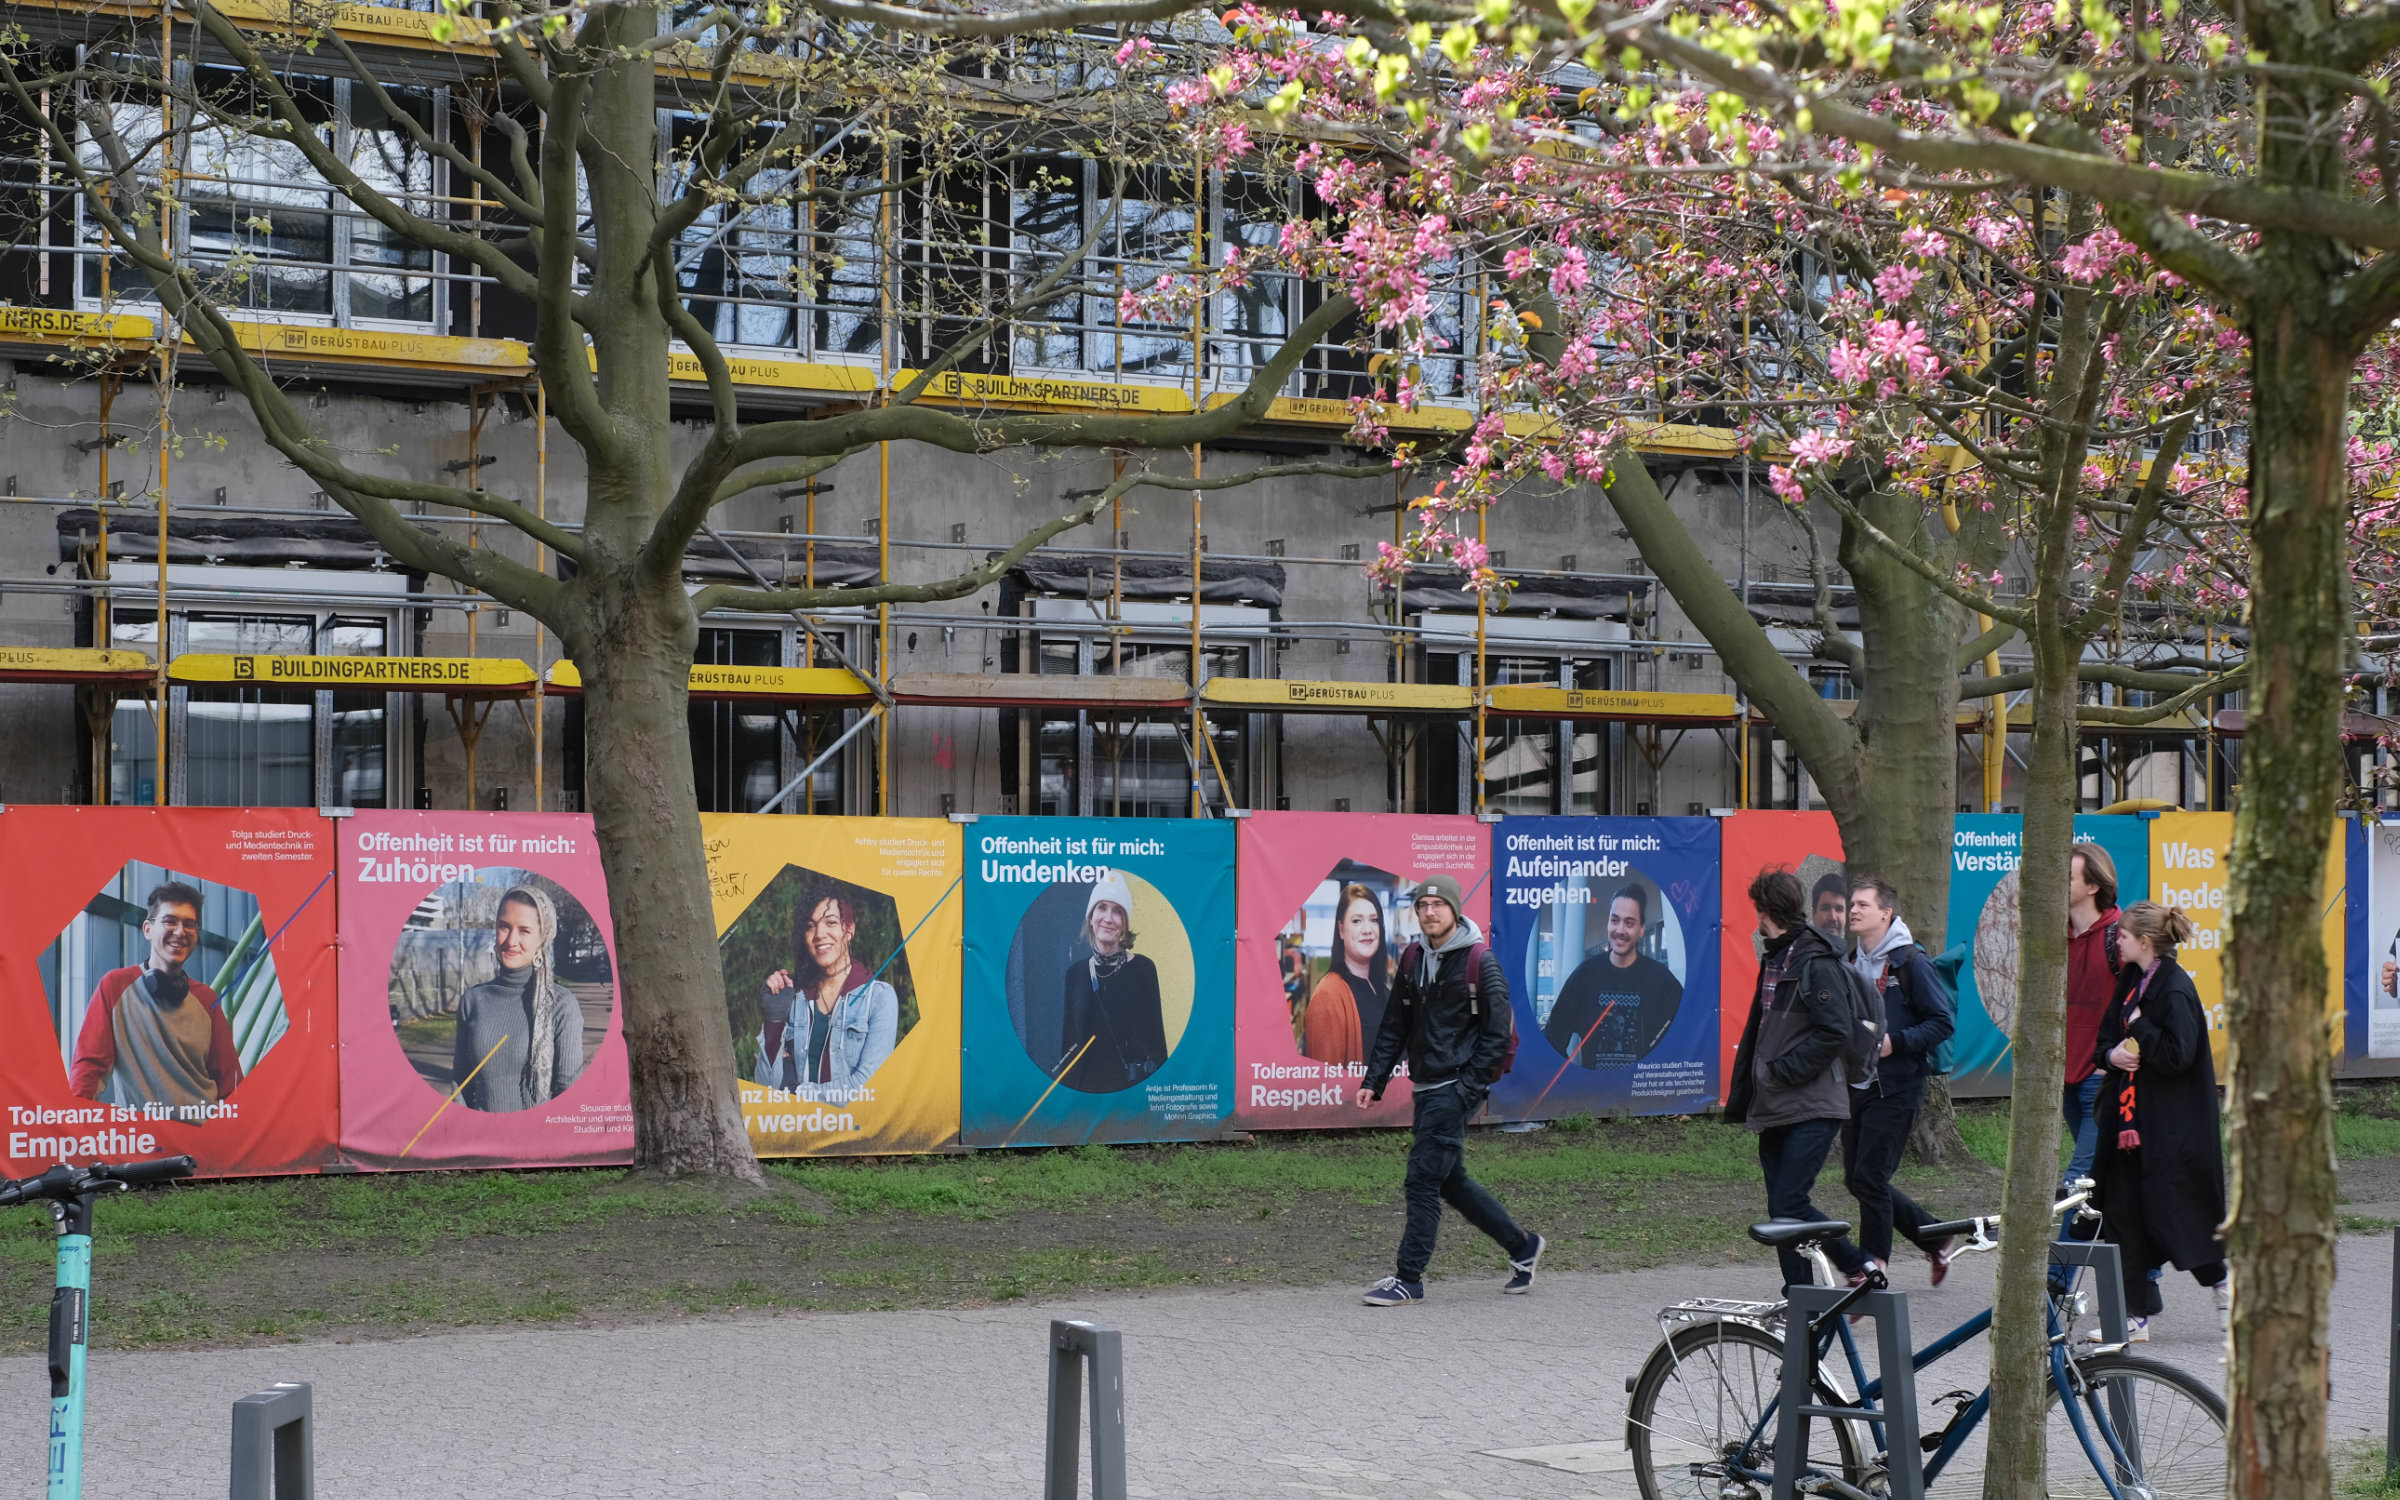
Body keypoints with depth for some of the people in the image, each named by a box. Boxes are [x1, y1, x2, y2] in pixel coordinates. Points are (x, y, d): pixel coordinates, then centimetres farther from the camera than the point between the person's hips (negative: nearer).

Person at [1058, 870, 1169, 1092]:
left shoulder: (1143, 969, -5)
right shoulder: (1075, 973, 4)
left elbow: (1155, 1036, -4)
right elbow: (1067, 1039, 7)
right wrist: (1065, 1088, 3)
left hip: (1135, 1085, -3)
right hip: (1085, 1085, 3)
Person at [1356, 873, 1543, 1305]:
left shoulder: (1480, 961, -9)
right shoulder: (1413, 959, 11)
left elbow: (1497, 1032, -10)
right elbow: (1394, 1027, 17)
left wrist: (1469, 1088, -15)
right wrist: (1374, 1082, 9)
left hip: (1457, 1088, -8)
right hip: (1427, 1088, 8)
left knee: (1424, 1177, -9)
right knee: (1451, 1181, 13)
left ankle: (1409, 1279, -3)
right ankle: (1521, 1245, 29)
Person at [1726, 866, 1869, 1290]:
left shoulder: (1815, 963, -12)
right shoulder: (1773, 959, 18)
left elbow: (1835, 1031, -21)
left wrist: (1784, 1069, -16)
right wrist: (1739, 1098, 21)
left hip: (1812, 1108, -9)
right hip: (1774, 1110, 9)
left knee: (1790, 1204, -14)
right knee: (1781, 1208, 6)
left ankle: (1860, 1267, 0)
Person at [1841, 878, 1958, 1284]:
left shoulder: (1911, 963, -9)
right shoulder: (1853, 963, 13)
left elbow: (1944, 1022, -11)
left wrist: (1894, 1043, -20)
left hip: (1895, 1089, -8)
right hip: (1857, 1086, 8)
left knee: (1869, 1178, -9)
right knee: (1858, 1180, 8)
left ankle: (1872, 1267, 3)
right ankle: (1936, 1237, 25)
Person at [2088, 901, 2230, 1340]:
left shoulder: (2174, 989, -15)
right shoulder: (2130, 981, 12)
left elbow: (2177, 1056, -24)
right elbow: (2104, 1037, 18)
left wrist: (2138, 1028, -14)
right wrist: (2111, 1054, -3)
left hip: (2170, 1128, -9)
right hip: (2129, 1117, 9)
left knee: (2169, 1212, -3)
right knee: (2121, 1213, 4)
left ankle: (2223, 1282, 21)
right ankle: (2135, 1315, 8)